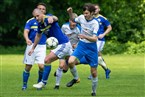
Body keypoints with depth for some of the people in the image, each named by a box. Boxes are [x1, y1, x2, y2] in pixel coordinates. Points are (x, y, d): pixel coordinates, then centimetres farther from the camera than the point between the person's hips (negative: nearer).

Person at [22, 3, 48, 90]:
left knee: (41, 66, -14)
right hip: (31, 45, -1)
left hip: (42, 46, 1)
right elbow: (26, 31, -10)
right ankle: (24, 85, 16)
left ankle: (40, 83, 10)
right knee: (28, 67, 0)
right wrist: (27, 39, -32)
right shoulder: (31, 21, 1)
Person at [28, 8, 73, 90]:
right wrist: (33, 48, 25)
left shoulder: (48, 19, -21)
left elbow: (56, 18, -45)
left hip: (63, 44, -9)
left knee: (47, 60, -11)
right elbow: (38, 36, 21)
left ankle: (44, 82, -2)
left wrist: (52, 18, -68)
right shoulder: (40, 24, 5)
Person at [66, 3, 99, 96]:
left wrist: (85, 37, -43)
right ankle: (75, 78, 5)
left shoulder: (95, 23, -19)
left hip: (91, 47, -3)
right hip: (81, 45, 3)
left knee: (94, 72, 3)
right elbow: (73, 20, 18)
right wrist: (70, 13, -1)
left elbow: (95, 39, -26)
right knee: (71, 61, -22)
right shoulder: (82, 18, -5)